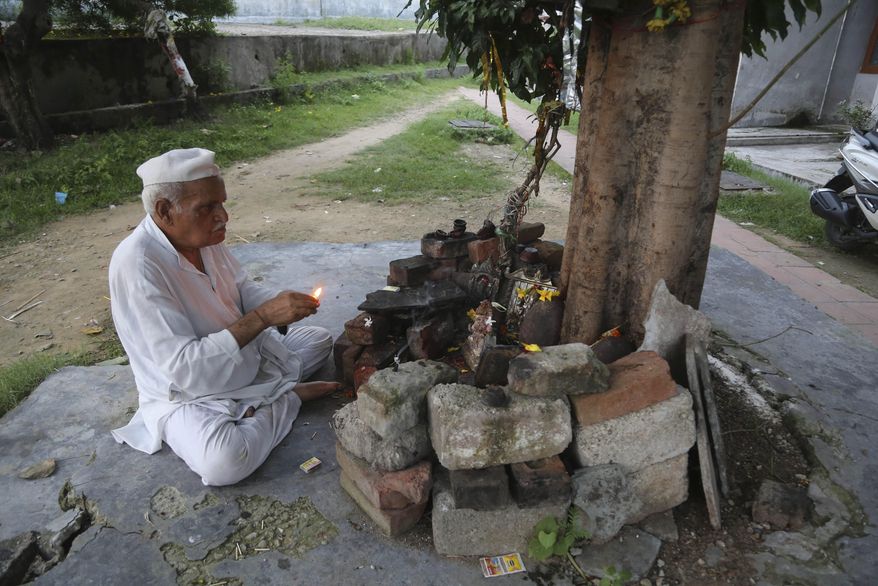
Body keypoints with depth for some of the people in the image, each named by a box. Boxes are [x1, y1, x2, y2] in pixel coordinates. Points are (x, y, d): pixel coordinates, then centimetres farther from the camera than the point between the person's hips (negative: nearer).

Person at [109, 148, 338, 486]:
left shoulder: (202, 237, -8)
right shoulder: (136, 264, -29)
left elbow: (243, 290, 7)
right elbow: (184, 368, -33)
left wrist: (282, 305, -15)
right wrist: (263, 317, -35)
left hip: (245, 361, 8)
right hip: (186, 395, -7)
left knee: (320, 339, 14)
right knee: (224, 461, -35)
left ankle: (269, 397, -4)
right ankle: (287, 397, -9)